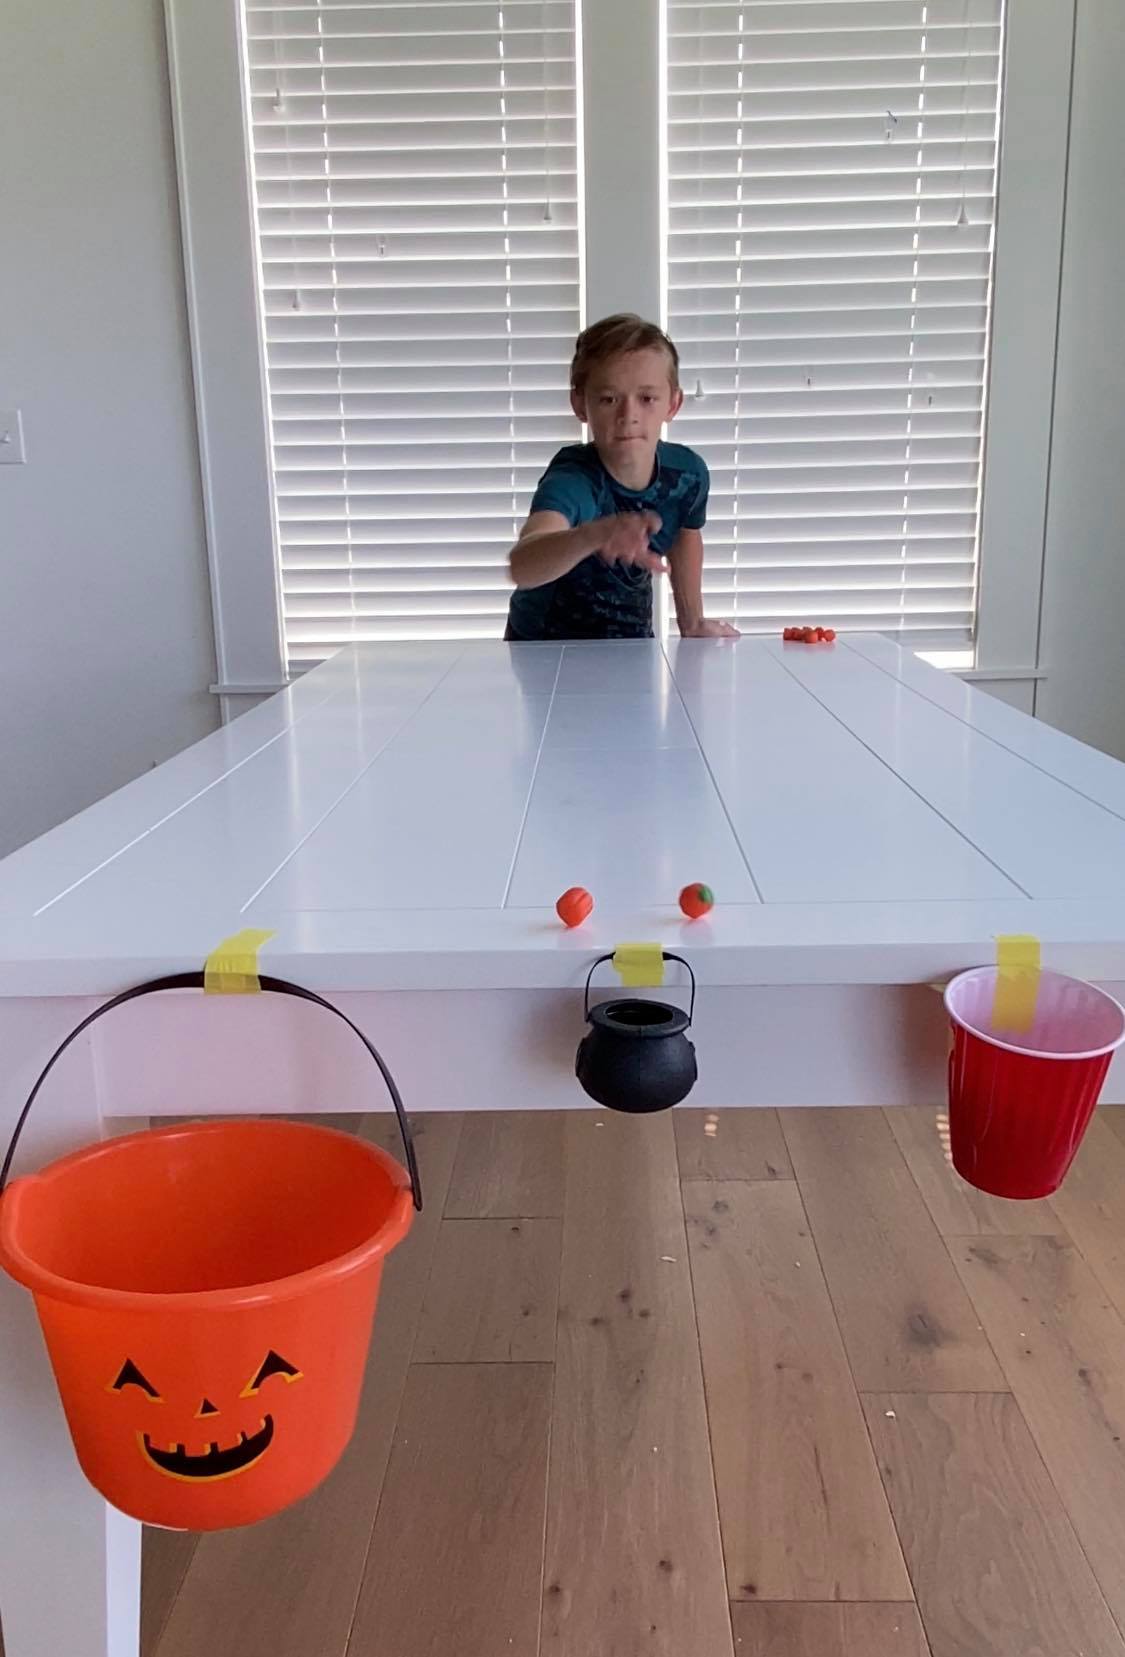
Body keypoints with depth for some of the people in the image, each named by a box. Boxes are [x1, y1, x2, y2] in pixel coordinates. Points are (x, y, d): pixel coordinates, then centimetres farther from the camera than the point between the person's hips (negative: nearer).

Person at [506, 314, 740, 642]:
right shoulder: (571, 479, -28)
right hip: (547, 653, -4)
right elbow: (522, 566, -49)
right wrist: (592, 535, -66)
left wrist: (693, 623, 13)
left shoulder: (688, 472, -12)